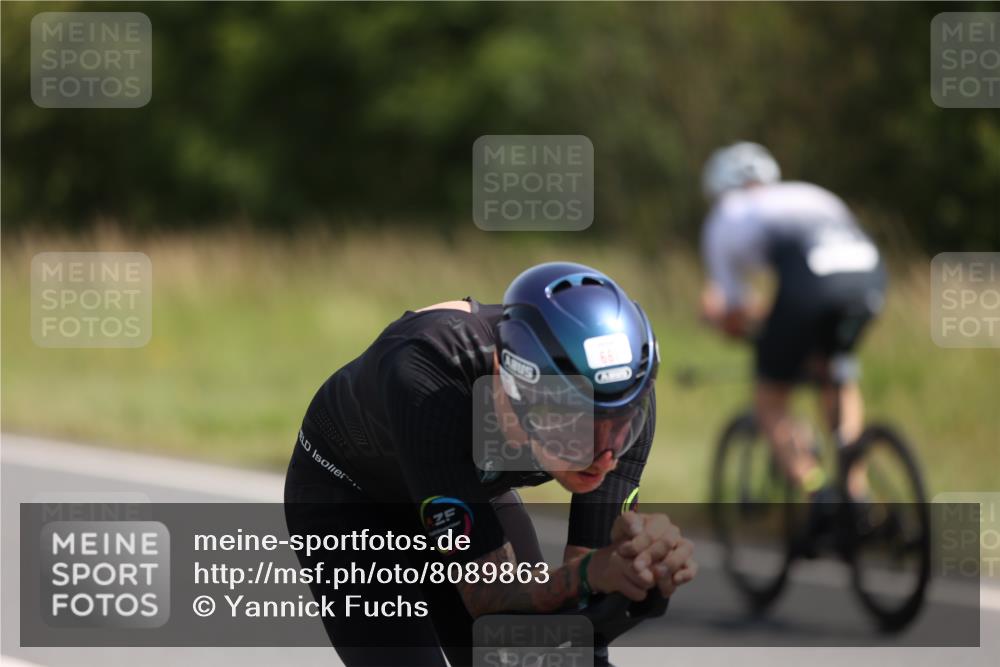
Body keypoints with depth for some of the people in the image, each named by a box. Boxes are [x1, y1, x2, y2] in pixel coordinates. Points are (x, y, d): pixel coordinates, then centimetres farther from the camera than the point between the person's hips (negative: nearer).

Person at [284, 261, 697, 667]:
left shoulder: (626, 397, -31)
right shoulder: (426, 376, -43)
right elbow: (487, 593, -42)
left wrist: (642, 557, -50)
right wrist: (593, 573, -61)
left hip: (477, 493, 4)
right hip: (349, 497, -4)